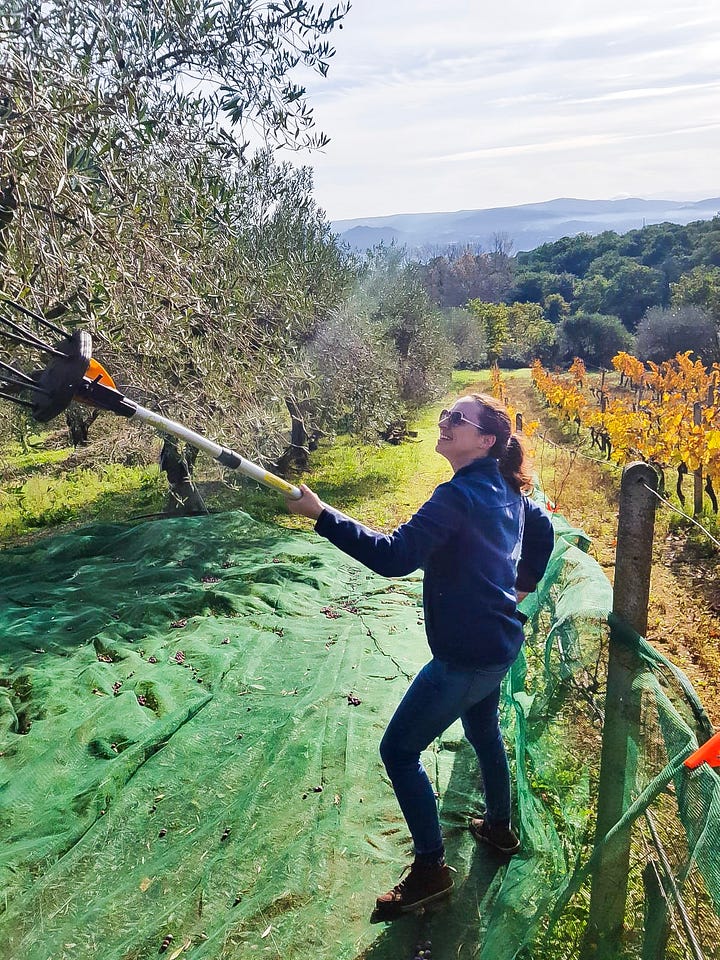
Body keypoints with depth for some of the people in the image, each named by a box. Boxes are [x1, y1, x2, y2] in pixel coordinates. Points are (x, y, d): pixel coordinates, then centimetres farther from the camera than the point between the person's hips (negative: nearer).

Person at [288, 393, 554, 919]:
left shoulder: (460, 495, -25)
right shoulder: (506, 489, 3)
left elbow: (394, 556, -33)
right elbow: (544, 527, 21)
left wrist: (322, 515, -33)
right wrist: (524, 582, 27)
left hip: (467, 654, -10)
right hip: (499, 642, 10)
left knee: (399, 750, 3)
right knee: (484, 731, 31)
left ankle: (431, 870, 16)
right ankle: (500, 828, 51)